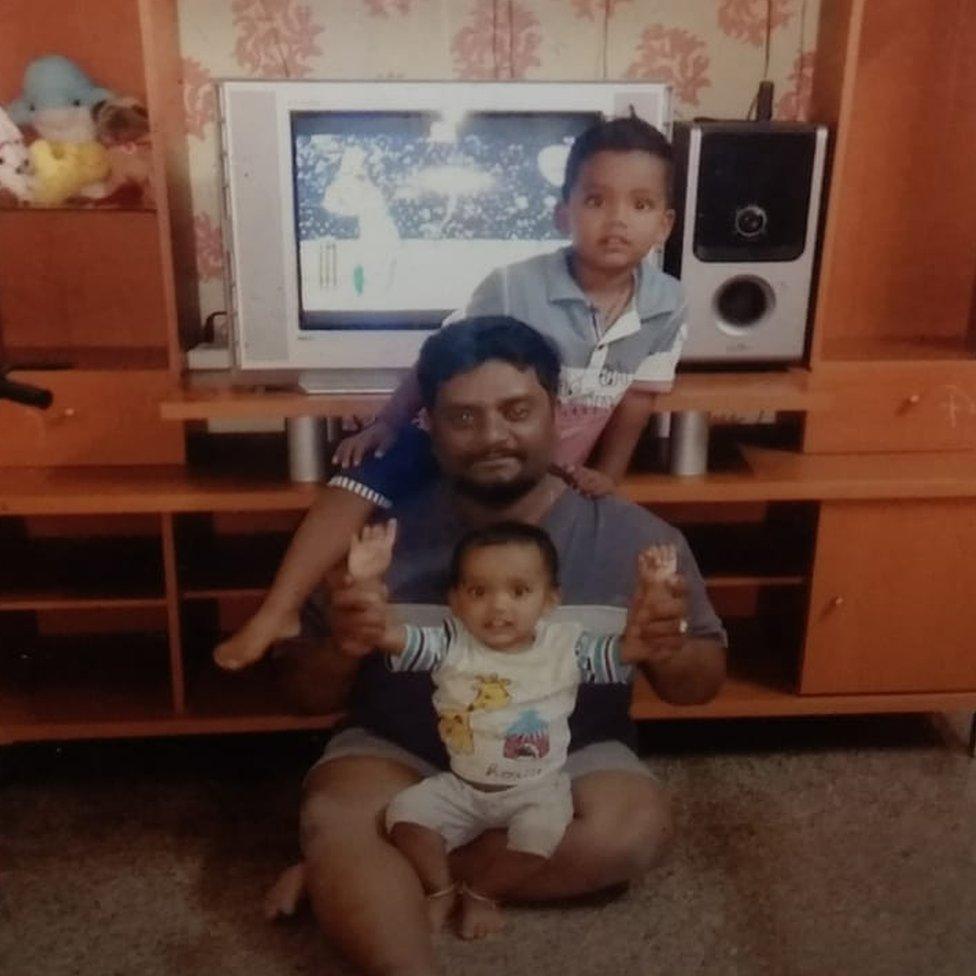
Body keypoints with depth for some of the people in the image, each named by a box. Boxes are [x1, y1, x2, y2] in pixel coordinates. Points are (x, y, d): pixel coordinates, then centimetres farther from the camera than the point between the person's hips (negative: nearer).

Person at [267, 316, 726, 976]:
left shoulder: (634, 536, -9)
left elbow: (701, 686, 0)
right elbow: (308, 695, -3)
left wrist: (670, 647, -25)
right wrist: (341, 648, -28)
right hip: (402, 756, -1)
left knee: (636, 827, -28)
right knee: (335, 820, -31)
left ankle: (352, 875, -15)